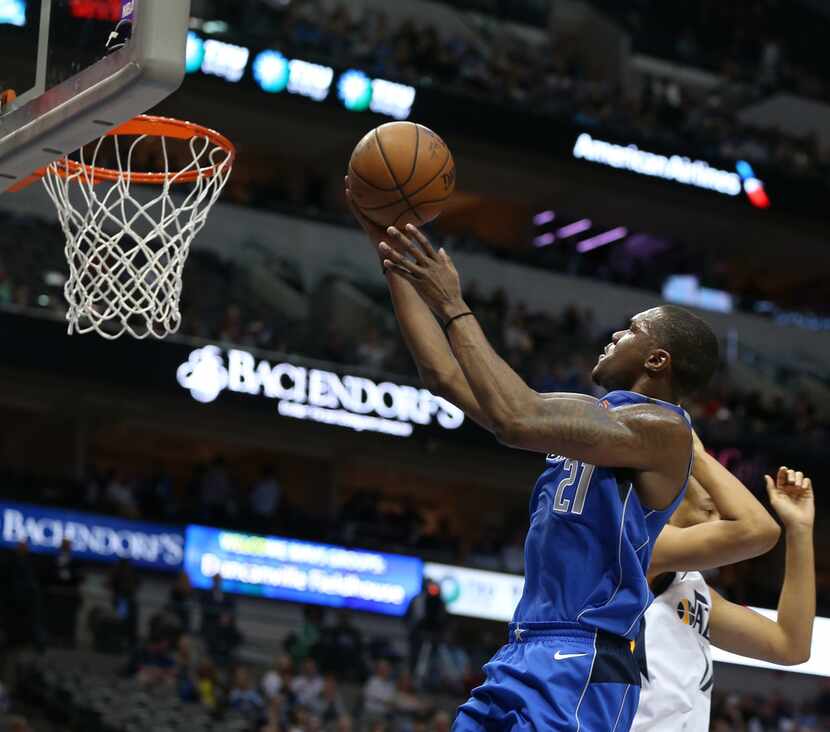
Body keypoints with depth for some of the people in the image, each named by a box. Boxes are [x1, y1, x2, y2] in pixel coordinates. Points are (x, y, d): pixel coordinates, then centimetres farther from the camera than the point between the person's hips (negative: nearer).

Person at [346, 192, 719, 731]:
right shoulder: (593, 415, 19)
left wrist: (454, 307, -13)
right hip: (523, 658, 9)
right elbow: (445, 376, 18)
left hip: (579, 670, -9)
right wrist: (391, 250, 15)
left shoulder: (664, 428, -8)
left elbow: (518, 421, -22)